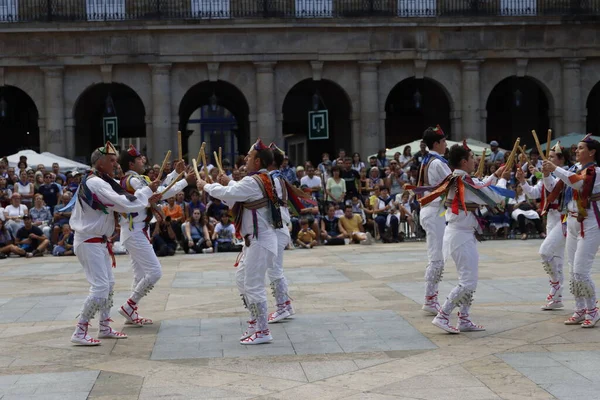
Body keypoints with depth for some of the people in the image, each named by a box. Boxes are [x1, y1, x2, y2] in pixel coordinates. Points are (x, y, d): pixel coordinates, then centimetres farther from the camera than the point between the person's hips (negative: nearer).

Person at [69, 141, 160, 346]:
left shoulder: (99, 182, 13)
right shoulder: (95, 183, -20)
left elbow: (118, 205, 13)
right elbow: (124, 203, -27)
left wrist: (147, 201, 4)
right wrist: (148, 190, -17)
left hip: (96, 241, 11)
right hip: (89, 243, -11)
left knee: (108, 284, 17)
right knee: (100, 287, -13)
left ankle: (105, 327, 27)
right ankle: (79, 333, -7)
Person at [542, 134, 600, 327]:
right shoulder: (577, 169, 14)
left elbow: (578, 182, -30)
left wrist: (555, 169, -27)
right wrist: (547, 173, 4)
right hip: (573, 223, 8)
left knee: (580, 271, -11)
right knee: (573, 272, 9)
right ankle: (580, 310, 18)